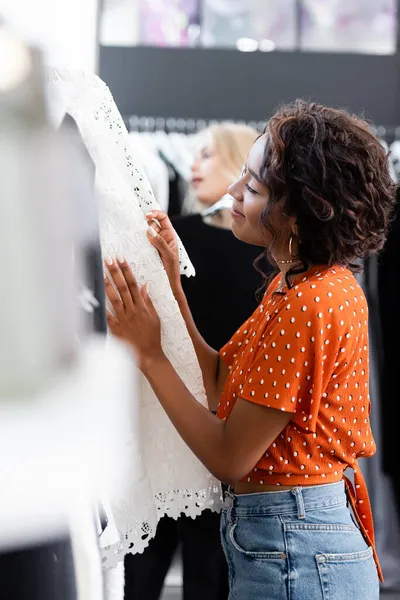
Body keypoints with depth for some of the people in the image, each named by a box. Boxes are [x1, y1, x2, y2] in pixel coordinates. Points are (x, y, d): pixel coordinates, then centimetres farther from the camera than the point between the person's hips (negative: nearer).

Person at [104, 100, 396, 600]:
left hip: (293, 555, -10)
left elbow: (229, 458, -20)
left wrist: (150, 354, -16)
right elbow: (222, 387, 6)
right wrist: (173, 287, 3)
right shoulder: (299, 282, 7)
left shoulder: (307, 306, -24)